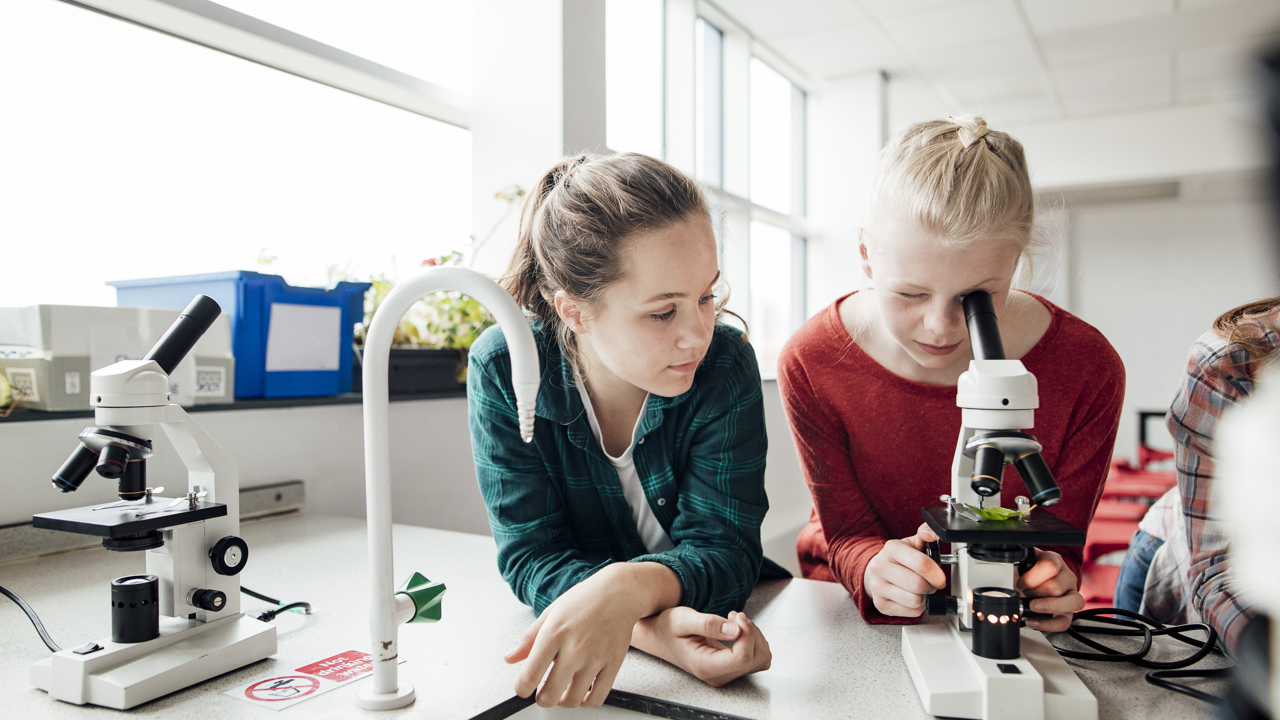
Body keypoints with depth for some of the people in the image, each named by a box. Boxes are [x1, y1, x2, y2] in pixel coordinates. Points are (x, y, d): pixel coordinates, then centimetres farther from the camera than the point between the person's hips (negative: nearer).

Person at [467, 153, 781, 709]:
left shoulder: (727, 366, -18)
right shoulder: (503, 368, -17)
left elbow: (724, 545, -17)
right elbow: (530, 554, -16)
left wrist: (627, 589, -40)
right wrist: (647, 629, -35)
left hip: (712, 621, 0)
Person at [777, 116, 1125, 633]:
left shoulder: (1087, 371, -17)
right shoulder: (811, 363, -19)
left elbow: (1059, 545, -6)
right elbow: (847, 532, -10)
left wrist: (1045, 583, -29)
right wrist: (875, 568, -33)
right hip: (853, 611, 0)